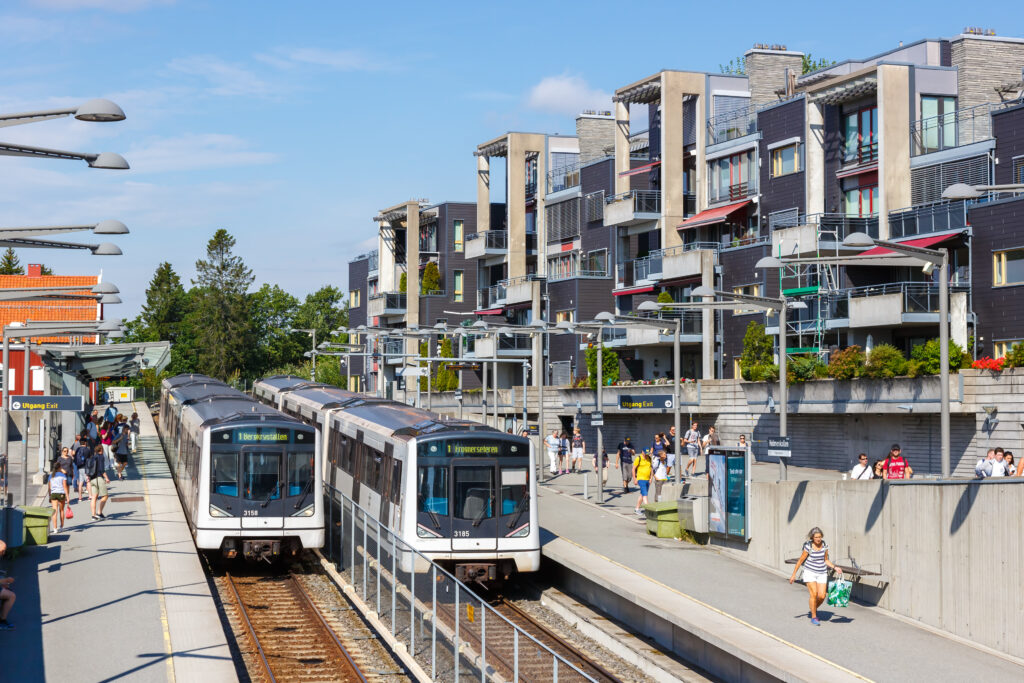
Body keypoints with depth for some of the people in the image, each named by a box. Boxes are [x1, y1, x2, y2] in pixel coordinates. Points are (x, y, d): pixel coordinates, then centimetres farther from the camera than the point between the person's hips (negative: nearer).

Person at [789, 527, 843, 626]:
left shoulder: (824, 545, -1)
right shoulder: (808, 547, -13)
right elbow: (800, 561, -5)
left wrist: (835, 568, 0)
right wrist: (794, 574, -2)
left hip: (822, 573, 4)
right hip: (810, 573, -4)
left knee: (822, 596, -5)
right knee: (814, 594, -14)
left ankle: (814, 608, 26)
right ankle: (813, 617, 1)